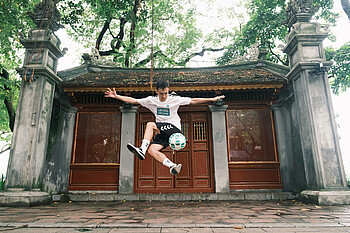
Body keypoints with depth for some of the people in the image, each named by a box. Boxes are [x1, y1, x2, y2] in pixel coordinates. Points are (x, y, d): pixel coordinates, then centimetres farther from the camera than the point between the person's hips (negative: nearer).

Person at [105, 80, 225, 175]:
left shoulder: (175, 99, -1)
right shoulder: (151, 100, 7)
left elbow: (193, 101, 1)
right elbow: (133, 100, 8)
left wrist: (212, 99, -4)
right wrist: (116, 96, 3)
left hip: (174, 129, -5)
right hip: (162, 133, 5)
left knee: (150, 124, -25)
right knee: (152, 150, -19)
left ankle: (142, 150, -29)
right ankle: (173, 166, -18)